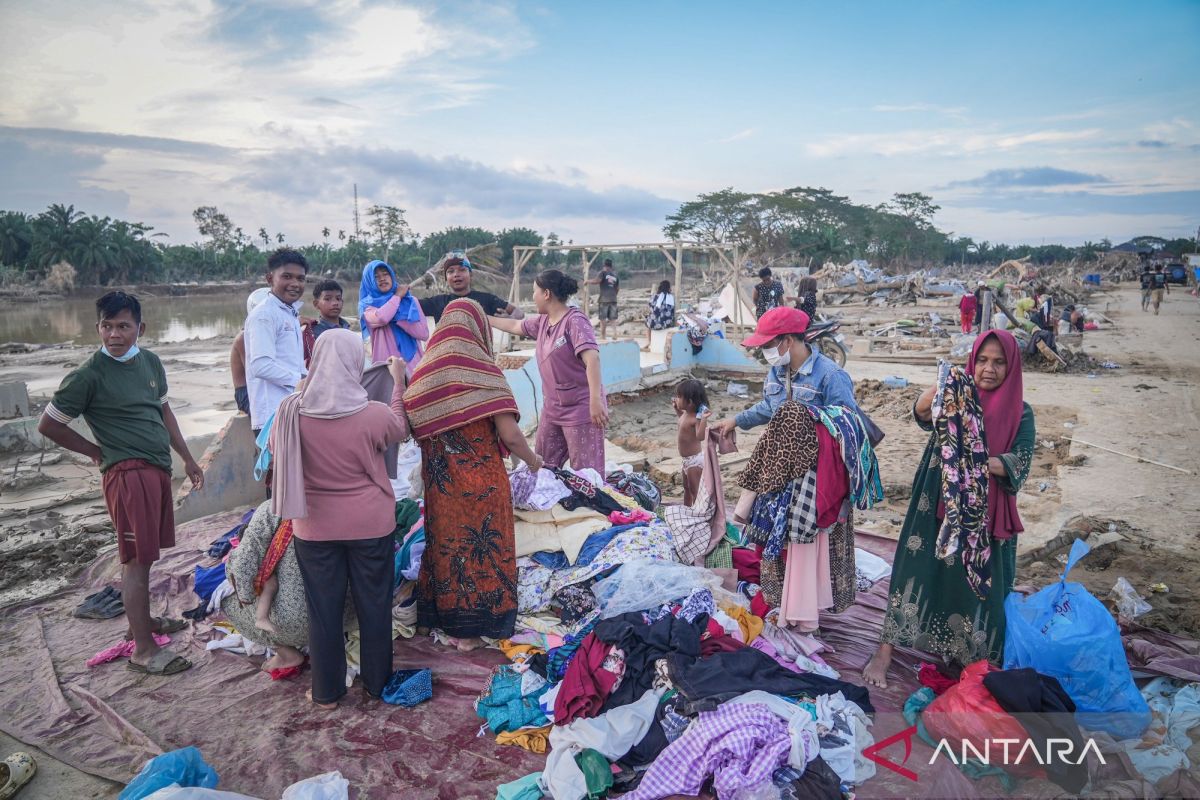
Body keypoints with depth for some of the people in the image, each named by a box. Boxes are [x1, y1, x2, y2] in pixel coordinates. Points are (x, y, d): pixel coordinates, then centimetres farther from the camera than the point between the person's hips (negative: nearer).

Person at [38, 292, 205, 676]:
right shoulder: (88, 375, -10)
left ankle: (142, 618, 34)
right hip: (128, 472, -7)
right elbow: (48, 425, -3)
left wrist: (187, 457, 19)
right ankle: (143, 650, 0)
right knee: (137, 559, -6)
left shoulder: (150, 362, 9)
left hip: (158, 468, 7)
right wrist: (97, 451, 2)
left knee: (144, 554, 18)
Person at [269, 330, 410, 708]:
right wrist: (399, 380, 12)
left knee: (324, 609, 15)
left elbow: (276, 451, 6)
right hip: (370, 525, -1)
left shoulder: (291, 412, -15)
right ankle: (377, 682, 31)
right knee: (374, 605, 16)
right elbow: (401, 429, 3)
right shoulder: (373, 415, -20)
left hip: (314, 528, 1)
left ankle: (327, 691, 28)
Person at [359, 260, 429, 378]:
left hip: (413, 363, 2)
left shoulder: (410, 301, 11)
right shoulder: (367, 305, 6)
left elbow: (423, 333, -1)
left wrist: (397, 316, -8)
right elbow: (381, 318, -18)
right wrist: (398, 296, -2)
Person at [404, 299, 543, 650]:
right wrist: (533, 461, 1)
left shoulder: (423, 373, -2)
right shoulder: (483, 370, -15)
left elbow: (410, 429, 3)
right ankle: (473, 629, 23)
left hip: (440, 485, 4)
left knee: (446, 546, 20)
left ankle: (444, 616, 33)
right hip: (482, 484, -4)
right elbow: (510, 435, -17)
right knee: (482, 548, 12)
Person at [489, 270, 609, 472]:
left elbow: (592, 358, -27)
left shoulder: (575, 320, -17)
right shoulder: (542, 321, 9)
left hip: (581, 410, -9)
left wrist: (596, 401, -35)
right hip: (552, 409, 9)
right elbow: (514, 326, 26)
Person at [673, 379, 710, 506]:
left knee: (695, 490, 2)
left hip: (695, 459, -10)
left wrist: (704, 419, -49)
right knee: (687, 487, 25)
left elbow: (700, 436, -40)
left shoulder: (697, 418, -27)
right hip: (687, 459, 10)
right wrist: (676, 409, 19)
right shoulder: (686, 413, 1)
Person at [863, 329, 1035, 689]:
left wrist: (980, 461, -29)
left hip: (987, 513, 1)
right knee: (917, 572, -2)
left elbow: (1020, 461, -10)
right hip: (937, 506, -1)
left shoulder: (1020, 412, 3)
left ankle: (971, 657, 29)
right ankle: (885, 653, 6)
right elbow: (922, 413, -19)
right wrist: (939, 387, -41)